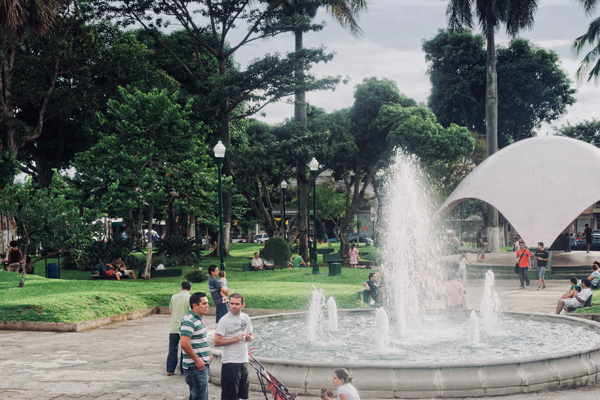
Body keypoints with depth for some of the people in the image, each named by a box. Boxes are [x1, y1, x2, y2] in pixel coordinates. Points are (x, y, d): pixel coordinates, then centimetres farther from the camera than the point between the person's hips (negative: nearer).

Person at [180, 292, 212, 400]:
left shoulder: (198, 319, 15)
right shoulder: (189, 321, -18)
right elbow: (184, 343, -28)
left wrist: (209, 354, 16)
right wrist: (197, 360, -21)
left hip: (202, 364, 10)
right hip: (196, 367, -10)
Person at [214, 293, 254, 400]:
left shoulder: (246, 318, 6)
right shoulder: (224, 320, -12)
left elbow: (251, 335, 19)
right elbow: (217, 342, -16)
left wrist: (249, 337, -5)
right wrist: (235, 339, -21)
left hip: (243, 360, 6)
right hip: (230, 362, -6)